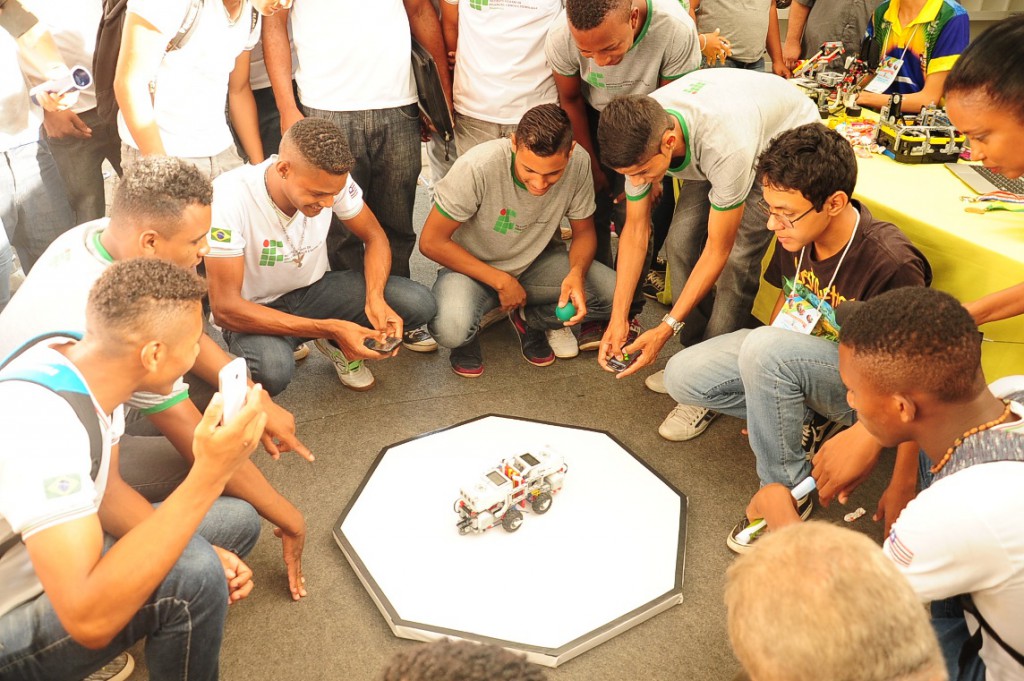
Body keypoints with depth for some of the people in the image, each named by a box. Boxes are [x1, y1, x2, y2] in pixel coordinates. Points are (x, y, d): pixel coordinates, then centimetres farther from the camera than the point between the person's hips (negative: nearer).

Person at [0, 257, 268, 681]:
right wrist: (210, 474, -43)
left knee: (239, 521, 6)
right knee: (191, 575, -30)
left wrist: (202, 553, -12)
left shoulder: (79, 360, -10)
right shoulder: (40, 425, -36)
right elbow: (90, 620, -41)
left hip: (55, 556, 8)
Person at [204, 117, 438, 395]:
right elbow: (225, 308, -30)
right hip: (255, 311, -4)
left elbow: (375, 237, -3)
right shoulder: (231, 197, -30)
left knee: (419, 303, -19)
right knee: (272, 368, -40)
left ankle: (337, 345, 9)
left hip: (315, 289, 4)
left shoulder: (330, 179, -18)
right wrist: (330, 327, -36)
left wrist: (375, 297, -24)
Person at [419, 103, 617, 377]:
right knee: (451, 329, -36)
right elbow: (431, 242, -22)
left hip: (534, 262, 4)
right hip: (472, 266, -3)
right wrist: (501, 281, -22)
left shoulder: (579, 163, -20)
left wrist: (577, 273, -26)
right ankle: (467, 336, 4)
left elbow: (584, 231, -4)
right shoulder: (477, 167, -30)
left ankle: (530, 320, 8)